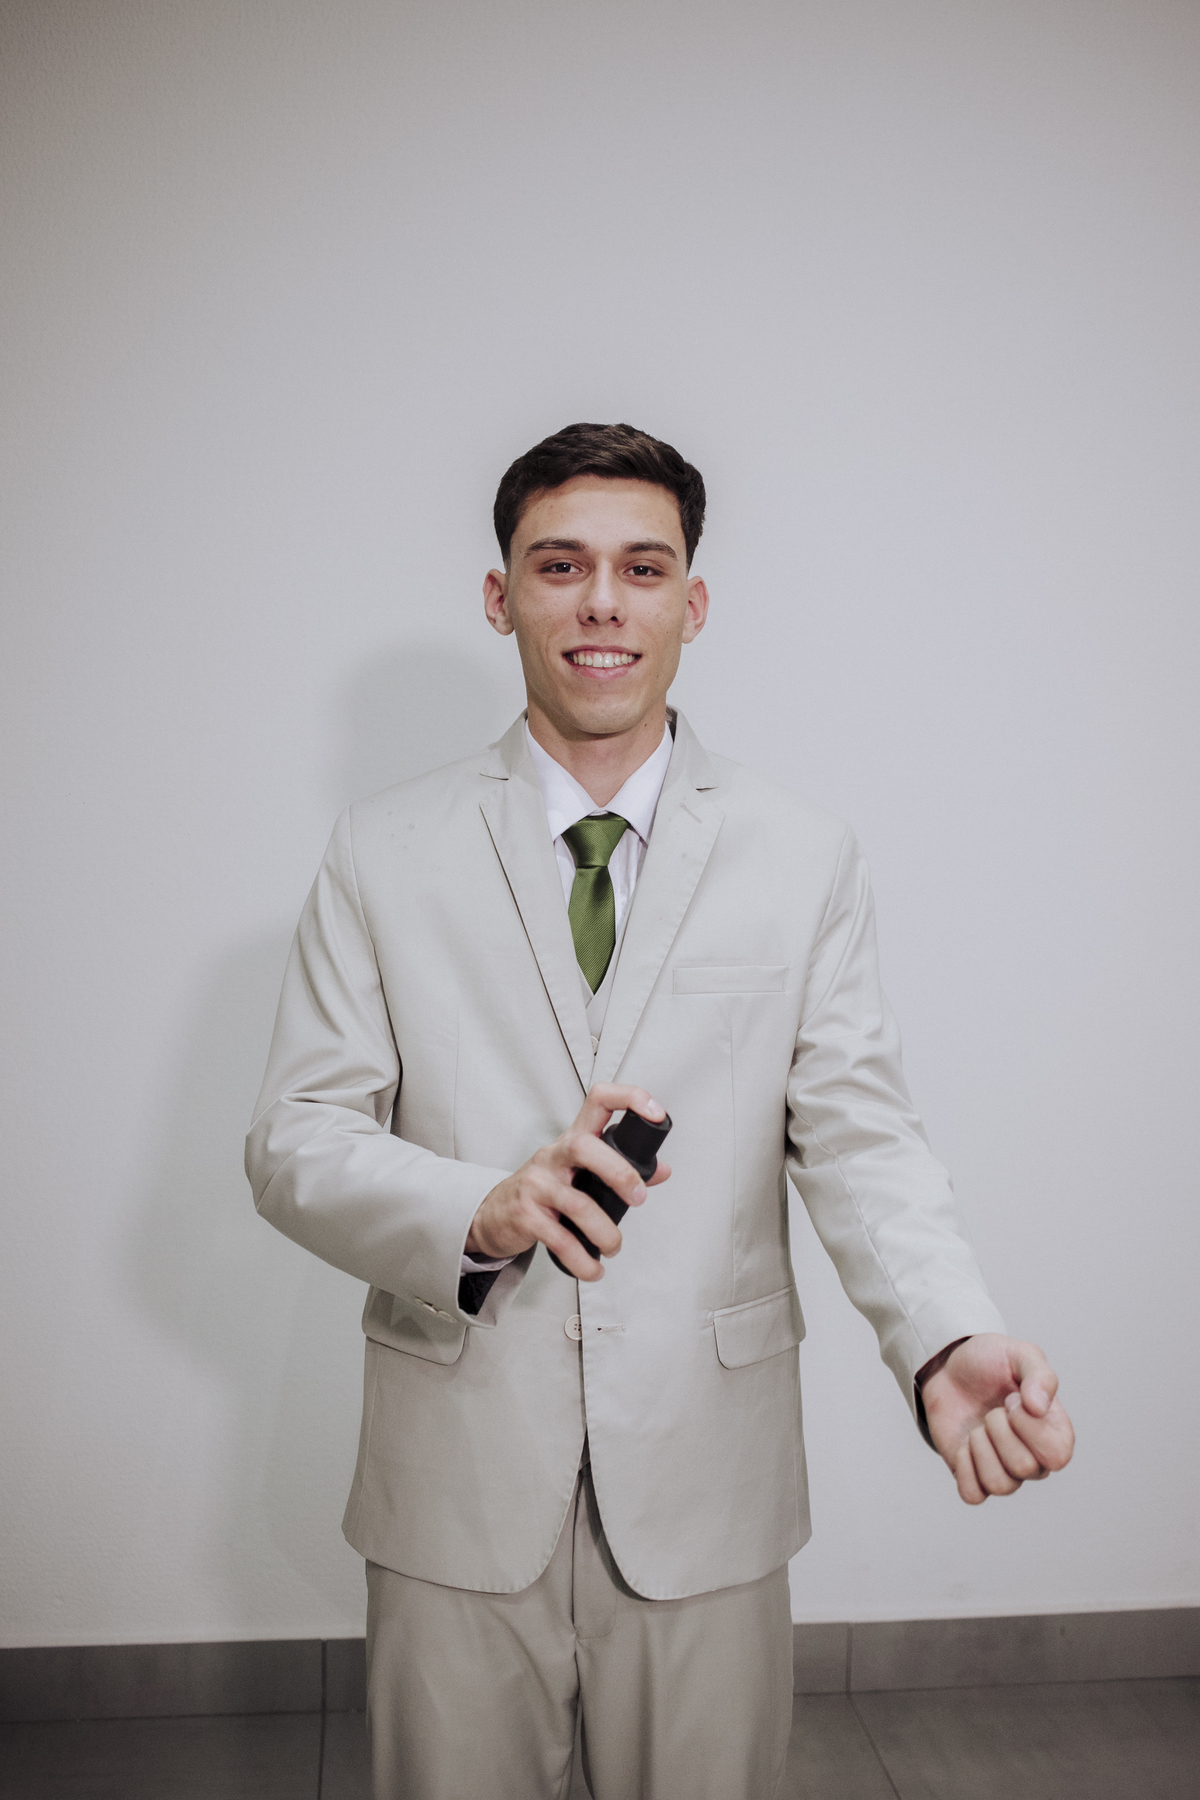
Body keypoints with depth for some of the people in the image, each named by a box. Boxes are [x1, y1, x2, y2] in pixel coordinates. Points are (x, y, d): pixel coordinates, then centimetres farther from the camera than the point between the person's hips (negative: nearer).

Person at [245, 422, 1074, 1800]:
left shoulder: (807, 860, -1)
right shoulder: (384, 853, -2)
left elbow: (858, 1136, -6)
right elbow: (294, 1141, -4)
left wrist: (949, 1343, -25)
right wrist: (482, 1211, -25)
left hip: (705, 1481, 1)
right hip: (458, 1482, 0)